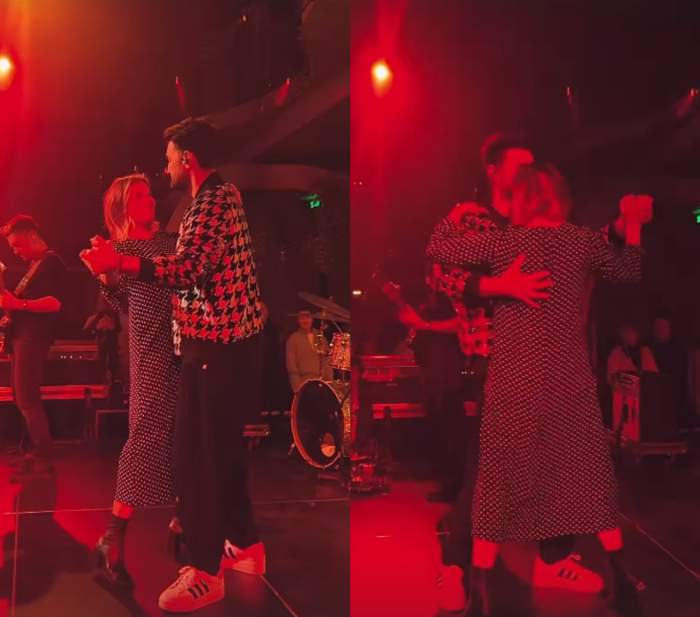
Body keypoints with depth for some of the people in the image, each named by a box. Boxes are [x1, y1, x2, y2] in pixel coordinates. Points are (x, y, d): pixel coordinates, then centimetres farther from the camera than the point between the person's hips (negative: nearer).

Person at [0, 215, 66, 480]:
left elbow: (55, 302, -22)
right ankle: (37, 451, 20)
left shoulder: (51, 262, -10)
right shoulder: (34, 265, 20)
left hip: (33, 337, -11)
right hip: (22, 336, 11)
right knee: (22, 398, 13)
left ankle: (43, 459, -11)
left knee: (27, 399, -13)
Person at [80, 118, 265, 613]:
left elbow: (188, 269, -28)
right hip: (235, 339, 11)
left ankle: (206, 572, 1)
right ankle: (246, 545, 29)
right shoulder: (224, 194, 18)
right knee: (223, 448, 18)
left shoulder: (211, 201, -14)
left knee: (196, 455, -6)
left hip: (217, 346, -11)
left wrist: (120, 263, -31)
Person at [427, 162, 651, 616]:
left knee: (501, 475, 6)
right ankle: (622, 581, 16)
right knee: (591, 474, 12)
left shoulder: (503, 242, -3)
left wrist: (454, 216, 19)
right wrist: (634, 223, 28)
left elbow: (437, 250, 2)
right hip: (571, 377, 1)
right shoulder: (585, 241, 2)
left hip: (514, 379, -1)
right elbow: (633, 269, 18)